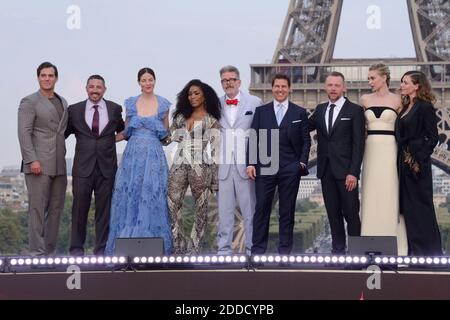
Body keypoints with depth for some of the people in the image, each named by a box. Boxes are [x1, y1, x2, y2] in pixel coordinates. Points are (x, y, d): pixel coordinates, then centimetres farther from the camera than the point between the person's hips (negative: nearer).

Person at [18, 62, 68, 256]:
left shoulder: (63, 103, 17)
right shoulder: (29, 102, -2)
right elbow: (24, 132, -9)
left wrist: (63, 156, 10)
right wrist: (32, 160, -17)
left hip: (59, 165, 6)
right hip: (38, 165, -6)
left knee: (56, 209, 7)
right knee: (37, 208, -6)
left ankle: (50, 251, 12)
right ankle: (36, 253, -5)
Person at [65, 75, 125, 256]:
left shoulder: (115, 110, 7)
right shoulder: (75, 110, 6)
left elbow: (124, 132, 19)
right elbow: (63, 133, 13)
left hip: (107, 167, 0)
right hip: (83, 166, 0)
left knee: (104, 208, 3)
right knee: (80, 207, 0)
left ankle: (101, 248, 10)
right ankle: (77, 248, 9)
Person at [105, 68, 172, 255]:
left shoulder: (163, 104, 5)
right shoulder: (130, 103, 9)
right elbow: (126, 132, 16)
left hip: (154, 154, -1)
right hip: (133, 153, 1)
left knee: (153, 195, -4)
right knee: (128, 194, -2)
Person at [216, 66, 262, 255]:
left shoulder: (254, 103, 5)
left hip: (246, 164, -1)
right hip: (222, 166, 1)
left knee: (250, 209, 2)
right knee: (224, 210, 5)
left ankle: (252, 247, 9)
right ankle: (224, 248, 12)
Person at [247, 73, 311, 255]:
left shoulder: (299, 113, 9)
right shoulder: (261, 111, 10)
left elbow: (306, 140, 8)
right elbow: (253, 138, 7)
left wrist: (302, 162, -3)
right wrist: (251, 163, -2)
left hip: (290, 168, 0)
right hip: (264, 167, 0)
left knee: (287, 209, 3)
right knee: (262, 208, -1)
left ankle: (285, 248, 10)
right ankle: (258, 248, 3)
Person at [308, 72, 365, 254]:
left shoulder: (354, 110, -3)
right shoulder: (320, 110, 13)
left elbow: (358, 144, -7)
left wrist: (353, 172, -14)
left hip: (345, 170, -5)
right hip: (326, 169, 5)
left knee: (351, 212, -3)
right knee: (333, 212, 7)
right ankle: (338, 249, 12)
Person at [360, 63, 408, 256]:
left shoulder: (397, 100, 2)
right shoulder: (365, 99, 8)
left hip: (390, 151, -3)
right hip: (371, 151, 3)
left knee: (390, 195, -2)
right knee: (372, 195, 3)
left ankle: (394, 245, 4)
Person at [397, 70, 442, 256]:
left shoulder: (425, 107, -11)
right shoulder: (406, 107, 13)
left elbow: (432, 138, -13)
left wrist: (418, 159, -17)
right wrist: (402, 160, 9)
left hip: (417, 162, -8)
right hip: (404, 162, 8)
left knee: (420, 204, -2)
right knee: (407, 204, 10)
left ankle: (427, 249, 6)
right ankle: (414, 248, 16)